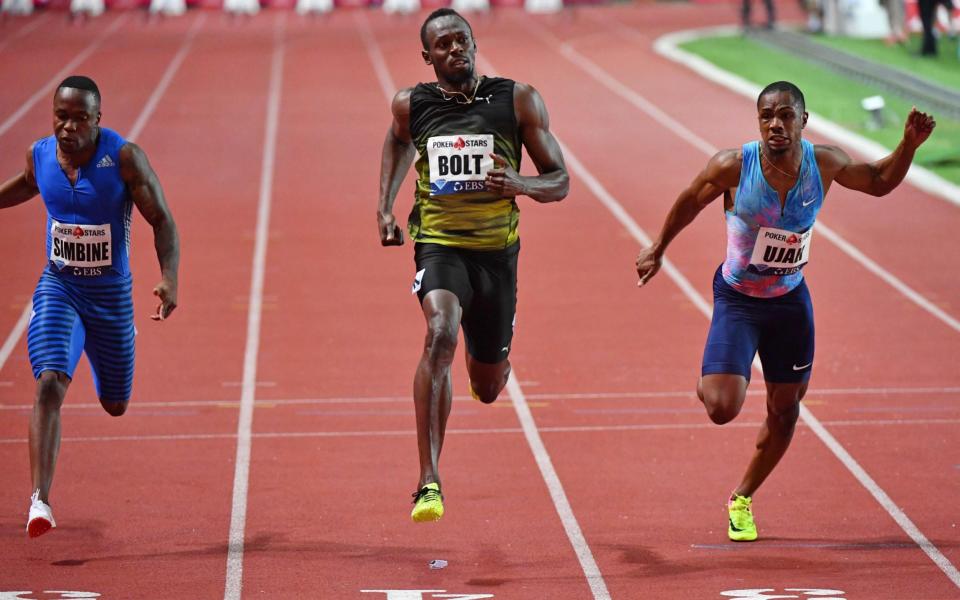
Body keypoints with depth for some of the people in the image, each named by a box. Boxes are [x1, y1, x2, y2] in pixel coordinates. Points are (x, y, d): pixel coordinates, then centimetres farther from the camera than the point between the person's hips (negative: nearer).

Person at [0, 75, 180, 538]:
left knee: (114, 405, 17)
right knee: (50, 384, -23)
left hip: (111, 295, -1)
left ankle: (124, 339, 56)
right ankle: (40, 500, -26)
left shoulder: (124, 158, -17)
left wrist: (169, 278, -27)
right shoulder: (40, 154, -7)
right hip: (57, 289, 1)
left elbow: (162, 220, -13)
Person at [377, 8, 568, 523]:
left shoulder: (518, 101, -4)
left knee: (488, 389, 13)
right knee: (439, 334, -32)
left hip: (496, 251, 2)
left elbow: (560, 182, 0)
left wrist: (519, 184, -22)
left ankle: (484, 363, 56)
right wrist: (384, 206, 13)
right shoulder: (411, 105, -1)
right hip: (439, 245, -1)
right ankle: (429, 483, -33)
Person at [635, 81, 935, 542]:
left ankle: (742, 499, 33)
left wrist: (908, 145, -13)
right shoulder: (733, 167, -23)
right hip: (737, 299, -3)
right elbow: (690, 202, -3)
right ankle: (707, 381, 21)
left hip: (790, 300, 3)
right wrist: (657, 251, 10)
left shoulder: (824, 164, -14)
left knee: (785, 411, 10)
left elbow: (880, 182, 5)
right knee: (722, 409, -18)